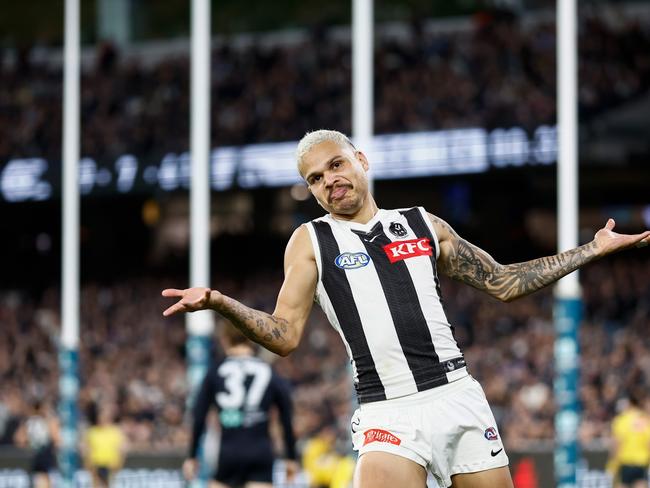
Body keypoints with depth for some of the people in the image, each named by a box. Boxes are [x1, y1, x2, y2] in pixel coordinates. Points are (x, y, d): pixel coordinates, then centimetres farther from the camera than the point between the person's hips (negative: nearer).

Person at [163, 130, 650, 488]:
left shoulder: (423, 225, 15)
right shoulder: (311, 242, 9)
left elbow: (503, 282, 20)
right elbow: (285, 335, 2)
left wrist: (593, 250, 19)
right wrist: (219, 302, -15)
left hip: (458, 398, 3)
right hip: (388, 416, -3)